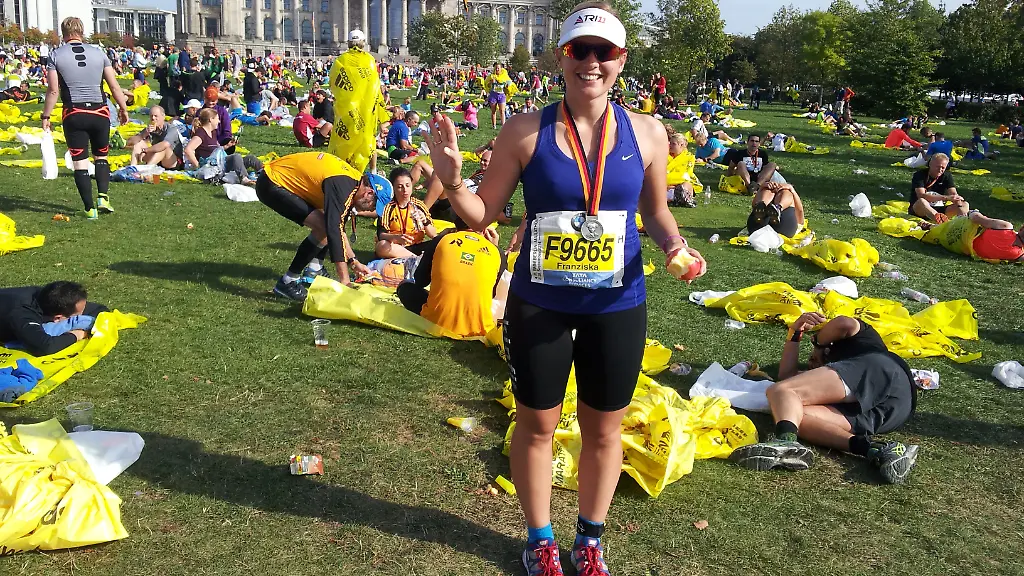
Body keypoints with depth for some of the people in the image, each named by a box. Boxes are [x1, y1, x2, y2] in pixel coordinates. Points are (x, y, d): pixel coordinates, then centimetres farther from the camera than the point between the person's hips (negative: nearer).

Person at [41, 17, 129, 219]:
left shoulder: (56, 55, -1)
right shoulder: (98, 52, 3)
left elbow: (53, 90, -5)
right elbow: (114, 86, 3)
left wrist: (45, 116, 4)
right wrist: (123, 109, 15)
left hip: (74, 115, -1)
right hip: (100, 112, 2)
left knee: (80, 162, 6)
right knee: (101, 157, 19)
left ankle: (90, 208, 5)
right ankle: (103, 197, 4)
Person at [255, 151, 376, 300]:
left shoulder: (354, 180, 4)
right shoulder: (342, 186, -26)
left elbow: (339, 227, 16)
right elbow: (334, 231, -32)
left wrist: (354, 262, 15)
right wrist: (345, 281, -31)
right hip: (270, 184, -10)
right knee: (322, 227, -19)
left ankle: (314, 271, 17)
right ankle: (287, 282, -11)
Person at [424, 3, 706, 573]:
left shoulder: (647, 133, -4)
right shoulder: (525, 131, -9)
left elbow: (657, 211, 9)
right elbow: (485, 213, -4)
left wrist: (676, 244, -11)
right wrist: (452, 182, -23)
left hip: (617, 308, 2)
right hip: (539, 307, -1)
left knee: (604, 429, 15)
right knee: (537, 425, 13)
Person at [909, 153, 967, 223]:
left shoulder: (947, 176, 6)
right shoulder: (919, 175, -10)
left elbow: (954, 195, -6)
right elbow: (921, 196, -26)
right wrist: (945, 197, -34)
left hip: (939, 210, 5)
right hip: (919, 211, -5)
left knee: (965, 205, -14)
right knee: (921, 202, -39)